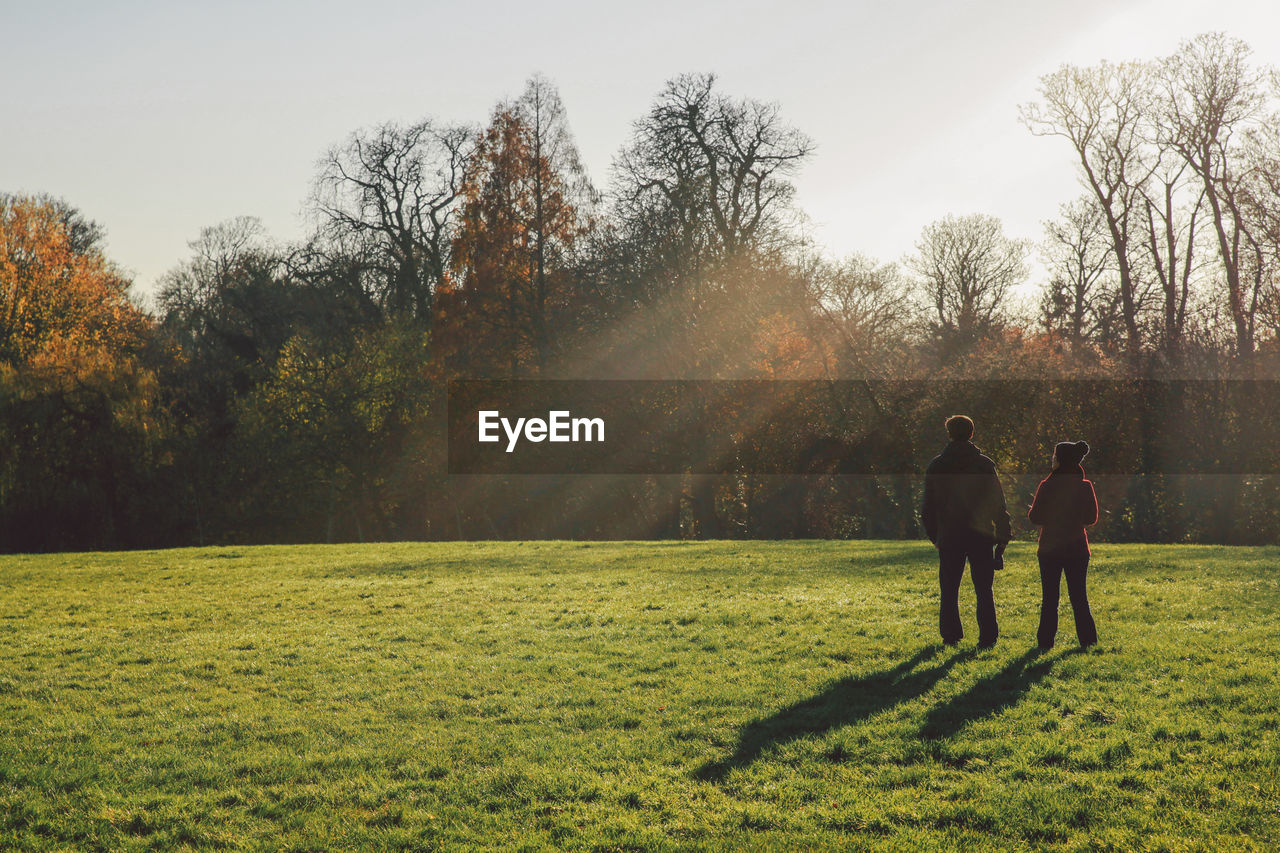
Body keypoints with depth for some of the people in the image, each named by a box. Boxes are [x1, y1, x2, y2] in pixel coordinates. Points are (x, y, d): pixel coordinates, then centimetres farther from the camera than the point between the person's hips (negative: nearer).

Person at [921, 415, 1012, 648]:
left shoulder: (935, 467, 3)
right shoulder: (984, 464, -2)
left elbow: (928, 508, 5)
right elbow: (998, 503, -2)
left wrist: (934, 536, 13)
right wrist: (1003, 536, 3)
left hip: (949, 538, 1)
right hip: (981, 537, -1)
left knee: (949, 591, 9)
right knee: (984, 590, 5)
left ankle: (951, 636, 6)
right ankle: (987, 637, 1)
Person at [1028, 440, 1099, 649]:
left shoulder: (1047, 486, -13)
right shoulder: (1085, 487, -4)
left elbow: (1035, 518, -9)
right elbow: (1092, 518, 4)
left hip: (1050, 549, -2)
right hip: (1077, 548, 3)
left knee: (1049, 597, 6)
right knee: (1078, 596, 11)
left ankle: (1046, 640, 5)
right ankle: (1088, 640, 10)